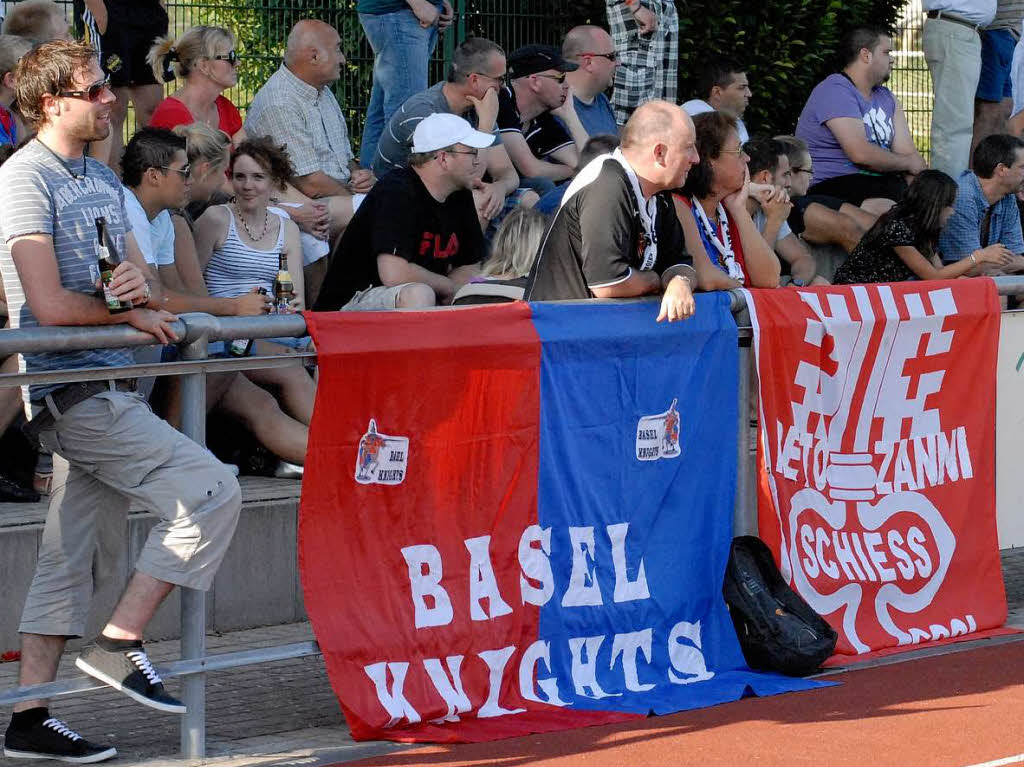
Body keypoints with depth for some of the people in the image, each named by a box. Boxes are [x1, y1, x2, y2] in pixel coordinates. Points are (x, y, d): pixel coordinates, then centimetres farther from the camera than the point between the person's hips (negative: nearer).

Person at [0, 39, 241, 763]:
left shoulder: (103, 179, 18)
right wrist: (132, 315, -5)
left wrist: (141, 287, -6)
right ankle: (121, 642, -8)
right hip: (75, 393, -9)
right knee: (212, 492, -13)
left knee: (74, 556, 8)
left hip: (107, 389, 9)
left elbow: (144, 292, 18)